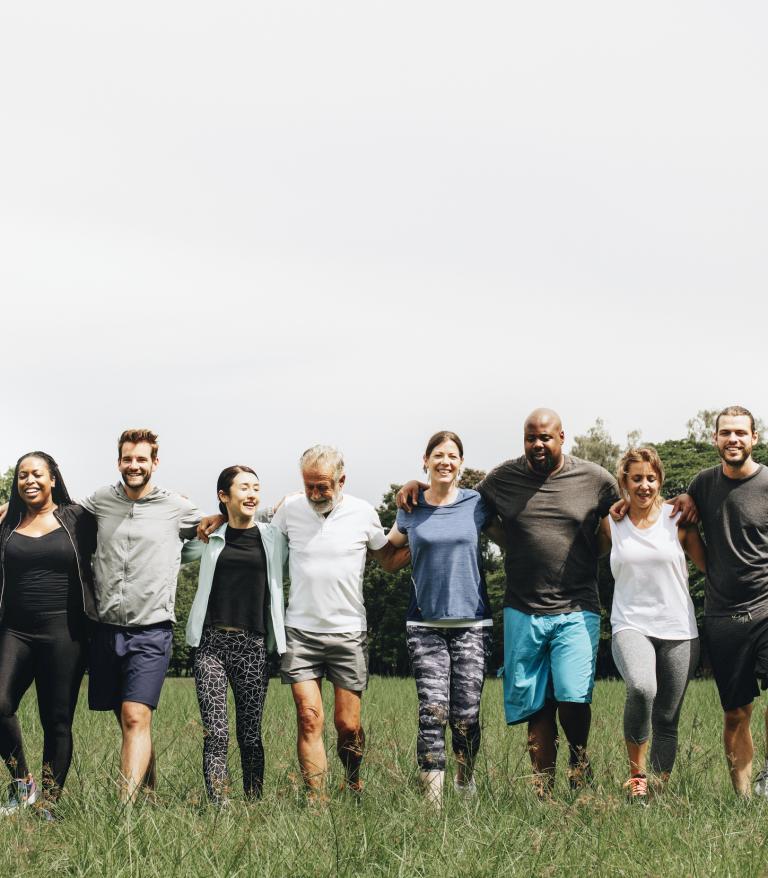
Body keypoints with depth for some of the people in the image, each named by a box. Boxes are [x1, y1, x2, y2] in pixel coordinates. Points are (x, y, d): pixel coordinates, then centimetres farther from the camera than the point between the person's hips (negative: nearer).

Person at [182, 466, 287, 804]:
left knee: (250, 737, 3)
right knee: (215, 734, -10)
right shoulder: (210, 537, 10)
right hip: (212, 641, 0)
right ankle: (219, 809, -13)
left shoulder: (273, 538, 9)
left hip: (253, 645, 0)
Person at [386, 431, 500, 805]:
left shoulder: (477, 504, 5)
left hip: (471, 622, 0)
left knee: (466, 716, -2)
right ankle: (432, 800, -10)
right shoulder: (411, 510, 7)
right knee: (432, 711, -10)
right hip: (426, 623, 0)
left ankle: (466, 782, 24)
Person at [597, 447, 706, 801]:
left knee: (667, 719, 2)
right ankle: (636, 774, -14)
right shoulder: (610, 524, 7)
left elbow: (709, 566, 12)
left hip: (678, 630, 2)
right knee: (641, 688, -31)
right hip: (631, 625, -2)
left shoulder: (678, 522, 6)